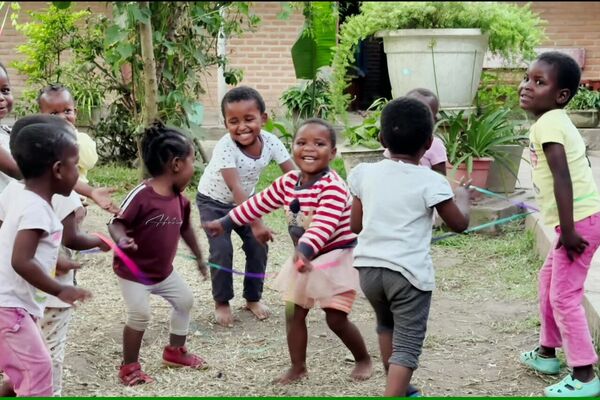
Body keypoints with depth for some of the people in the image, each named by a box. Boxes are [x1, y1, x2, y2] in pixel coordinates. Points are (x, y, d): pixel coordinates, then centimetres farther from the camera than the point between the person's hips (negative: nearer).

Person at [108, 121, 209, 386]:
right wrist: (122, 239, -48)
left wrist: (199, 258, 23)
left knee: (185, 300, 17)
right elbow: (116, 223, -25)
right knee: (140, 315, -14)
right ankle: (129, 366, 7)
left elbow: (185, 228, 14)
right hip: (133, 271, -8)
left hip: (164, 271, 8)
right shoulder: (141, 195, -27)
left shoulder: (180, 199, -2)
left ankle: (175, 351, 36)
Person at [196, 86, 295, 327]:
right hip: (214, 201, -4)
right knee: (221, 250, -15)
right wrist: (256, 223, -49)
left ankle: (253, 298, 18)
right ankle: (221, 302, 6)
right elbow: (236, 188, -43)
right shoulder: (225, 147, -36)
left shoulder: (270, 142, -23)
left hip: (245, 201, 4)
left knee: (258, 247, -2)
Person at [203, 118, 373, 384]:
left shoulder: (333, 186, -25)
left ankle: (364, 359, 21)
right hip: (305, 257, 7)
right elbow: (258, 204, 11)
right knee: (294, 313, 9)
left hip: (336, 257, -7)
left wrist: (305, 249, -53)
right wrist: (225, 223, 14)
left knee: (336, 318, -4)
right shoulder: (287, 183, -1)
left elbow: (325, 223, -38)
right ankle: (298, 367, 24)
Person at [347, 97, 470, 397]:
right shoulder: (431, 182, -10)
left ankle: (398, 390, 42)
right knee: (407, 346, 0)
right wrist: (463, 197, 20)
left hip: (369, 267, 5)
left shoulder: (365, 174, 1)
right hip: (408, 272, -5)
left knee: (386, 326, 29)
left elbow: (355, 225, 8)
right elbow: (459, 224, 1)